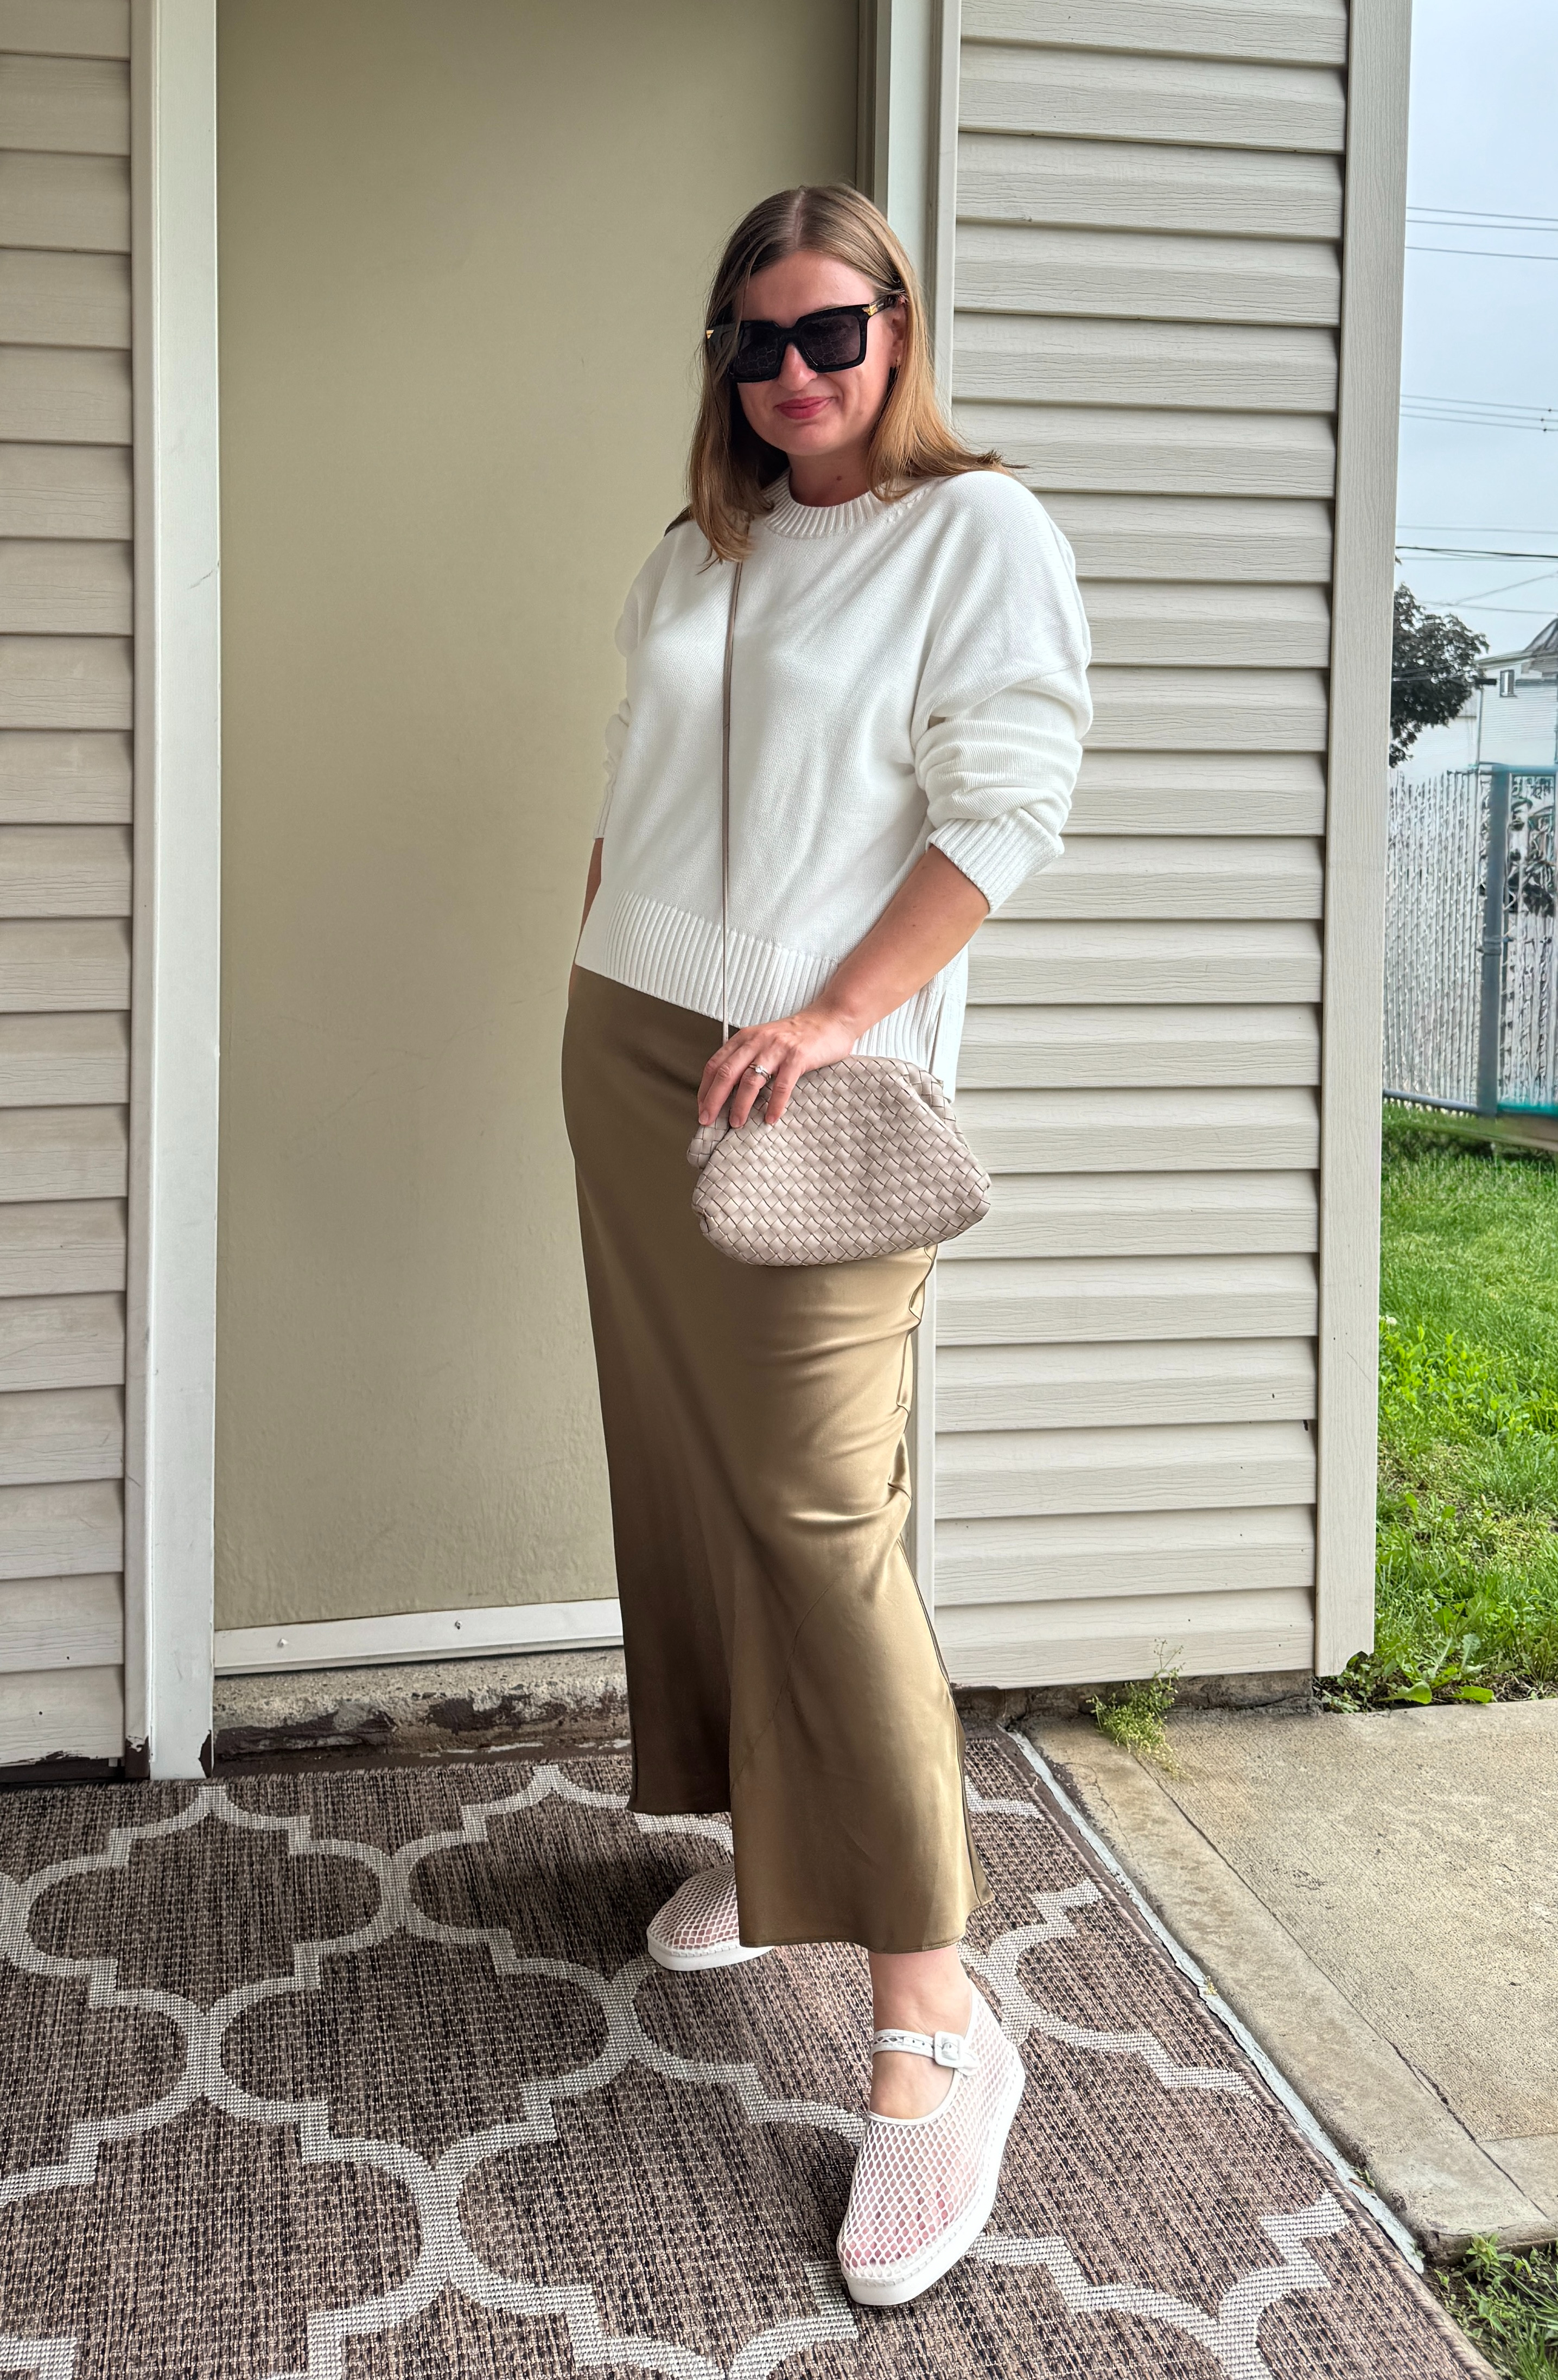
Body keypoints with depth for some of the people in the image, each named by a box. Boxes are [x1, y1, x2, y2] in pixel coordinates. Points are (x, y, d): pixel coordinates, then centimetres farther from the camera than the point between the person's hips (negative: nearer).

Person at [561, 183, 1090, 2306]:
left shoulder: (981, 531, -3)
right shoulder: (697, 553, 17)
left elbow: (1001, 812, -11)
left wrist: (833, 1017, -18)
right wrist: (599, 984, 13)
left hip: (816, 1081, -7)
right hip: (628, 1053, 7)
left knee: (820, 1511, -12)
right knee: (684, 1469, 9)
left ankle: (933, 2022, -6)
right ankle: (761, 1845, 26)